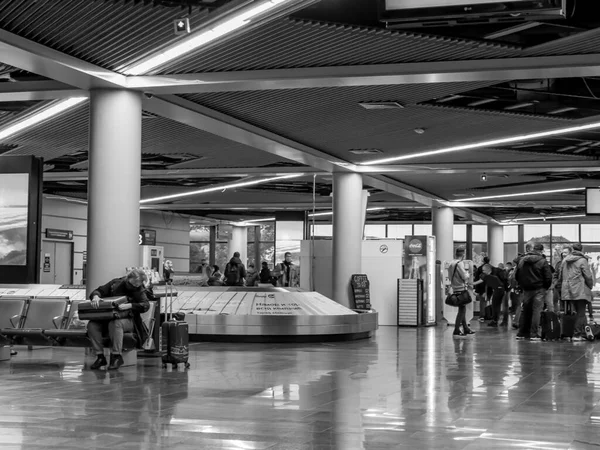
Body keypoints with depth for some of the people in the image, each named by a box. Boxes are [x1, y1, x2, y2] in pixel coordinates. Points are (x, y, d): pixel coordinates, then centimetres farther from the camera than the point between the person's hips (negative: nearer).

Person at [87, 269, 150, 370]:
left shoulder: (139, 291, -2)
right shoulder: (115, 283, 4)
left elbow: (146, 305, -17)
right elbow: (98, 291, 5)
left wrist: (129, 305, -33)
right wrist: (95, 296, -21)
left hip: (128, 320, -4)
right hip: (107, 318, 4)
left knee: (115, 324, -37)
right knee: (92, 325, -23)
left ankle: (116, 356, -26)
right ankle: (100, 356, -17)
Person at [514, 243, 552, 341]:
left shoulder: (522, 260, 4)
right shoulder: (542, 261, -9)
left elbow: (516, 275, 6)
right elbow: (548, 277, -10)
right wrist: (546, 287, 6)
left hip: (526, 289, 4)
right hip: (539, 289, -4)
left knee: (525, 311, 12)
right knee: (536, 311, -2)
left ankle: (521, 334, 15)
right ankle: (534, 334, -7)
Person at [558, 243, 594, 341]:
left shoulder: (565, 261, 10)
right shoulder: (582, 261, -9)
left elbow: (560, 277, 15)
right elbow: (588, 276, -12)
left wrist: (563, 287, 22)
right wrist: (590, 286, 4)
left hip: (569, 292, 6)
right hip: (581, 291, -6)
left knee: (579, 313, 14)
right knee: (581, 314, 0)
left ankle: (584, 334, 15)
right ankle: (577, 334, -3)